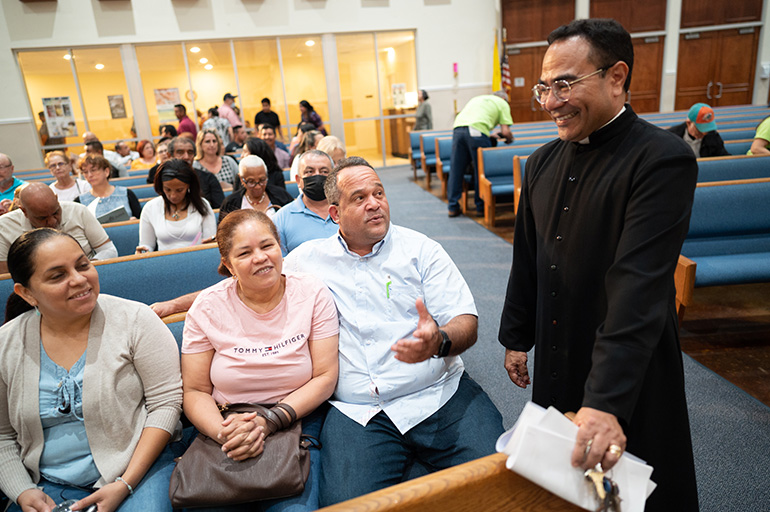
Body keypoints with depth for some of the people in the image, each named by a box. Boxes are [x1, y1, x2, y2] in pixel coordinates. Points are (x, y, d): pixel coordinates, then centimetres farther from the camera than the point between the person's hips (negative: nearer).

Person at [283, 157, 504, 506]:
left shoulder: (419, 249, 8)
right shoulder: (306, 259, 11)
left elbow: (466, 322, 1)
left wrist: (439, 341, -21)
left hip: (440, 396, 1)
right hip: (356, 412, 0)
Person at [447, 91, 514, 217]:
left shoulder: (477, 98, 36)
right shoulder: (503, 103, 20)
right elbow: (505, 131, 9)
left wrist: (487, 136, 39)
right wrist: (509, 139, 31)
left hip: (457, 128, 5)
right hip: (477, 131, -5)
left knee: (456, 169, 9)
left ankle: (453, 207, 15)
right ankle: (481, 207, 15)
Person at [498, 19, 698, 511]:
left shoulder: (664, 160, -19)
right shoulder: (544, 162, 3)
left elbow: (640, 286, -29)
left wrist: (606, 400, -33)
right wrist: (516, 338, 12)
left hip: (628, 372, -6)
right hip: (555, 361, 6)